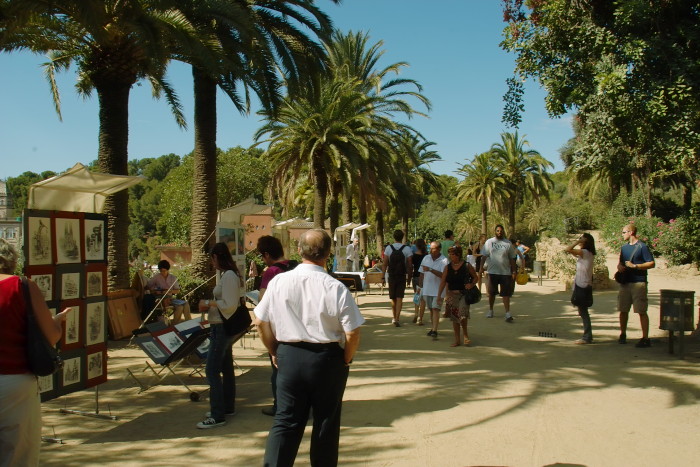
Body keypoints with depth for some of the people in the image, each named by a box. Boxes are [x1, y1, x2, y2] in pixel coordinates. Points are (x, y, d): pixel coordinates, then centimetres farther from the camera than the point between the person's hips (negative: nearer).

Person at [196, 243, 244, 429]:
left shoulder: (228, 276, -19)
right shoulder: (229, 274, 12)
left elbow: (230, 305, -23)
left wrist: (209, 303, -13)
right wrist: (210, 306, 10)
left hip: (223, 328, -11)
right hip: (224, 327, 11)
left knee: (212, 371, -9)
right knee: (226, 368, 18)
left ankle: (217, 416, -5)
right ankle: (227, 407, 30)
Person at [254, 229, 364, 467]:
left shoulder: (278, 282, -6)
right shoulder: (336, 289, -15)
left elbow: (261, 322, 2)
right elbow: (352, 333, -14)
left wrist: (274, 352, 15)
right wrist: (346, 360, 4)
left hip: (288, 357, 2)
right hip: (328, 358, -2)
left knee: (286, 420, 11)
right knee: (326, 422, 14)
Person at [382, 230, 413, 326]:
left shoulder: (388, 248, -3)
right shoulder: (407, 249, -5)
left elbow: (384, 264, -4)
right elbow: (410, 265, -5)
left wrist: (383, 276, 1)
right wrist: (409, 278, 4)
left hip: (391, 276, 1)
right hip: (402, 276, -1)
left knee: (393, 298, 15)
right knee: (399, 298, 0)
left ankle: (394, 317, 28)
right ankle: (397, 319, -10)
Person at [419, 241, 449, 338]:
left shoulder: (444, 261, -10)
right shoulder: (426, 258, 6)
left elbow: (443, 275, -21)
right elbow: (422, 274, 13)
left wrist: (430, 270, -27)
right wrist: (420, 286, 13)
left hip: (438, 289, -5)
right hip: (427, 289, 5)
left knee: (435, 309, -11)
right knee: (431, 309, 12)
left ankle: (434, 331, -14)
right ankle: (432, 328, 22)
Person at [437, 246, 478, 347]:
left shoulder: (467, 266, -3)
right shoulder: (448, 267, 5)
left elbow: (475, 277, 5)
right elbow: (443, 282, 4)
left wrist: (472, 284, -14)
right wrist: (439, 295, -2)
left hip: (464, 294, -4)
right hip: (452, 295, 4)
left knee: (462, 313, -20)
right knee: (454, 317, 7)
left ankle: (466, 335, 4)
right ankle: (457, 339, 17)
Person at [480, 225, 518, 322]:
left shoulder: (508, 243, 4)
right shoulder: (489, 242, 2)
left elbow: (512, 259, 7)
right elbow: (484, 256, 1)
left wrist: (514, 272, 4)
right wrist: (481, 267, -10)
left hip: (505, 272, 0)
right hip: (492, 272, 1)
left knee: (506, 293, -3)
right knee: (491, 293, 11)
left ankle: (508, 314, -4)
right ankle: (490, 310, 26)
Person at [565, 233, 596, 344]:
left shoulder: (585, 252, -15)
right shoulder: (586, 253, 13)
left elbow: (568, 250, -23)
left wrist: (578, 241, -14)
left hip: (582, 286, -10)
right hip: (583, 285, 10)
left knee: (583, 311, -5)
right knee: (583, 311, 13)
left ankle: (587, 337, -1)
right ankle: (587, 336, 19)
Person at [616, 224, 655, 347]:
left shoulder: (642, 247, -6)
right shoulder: (624, 247, 16)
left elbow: (652, 263, -10)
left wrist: (635, 266, -18)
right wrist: (619, 266, 2)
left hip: (638, 283, -7)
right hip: (625, 282, 7)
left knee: (642, 312, -6)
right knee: (623, 310, 10)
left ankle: (645, 338, -4)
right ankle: (623, 335, 23)